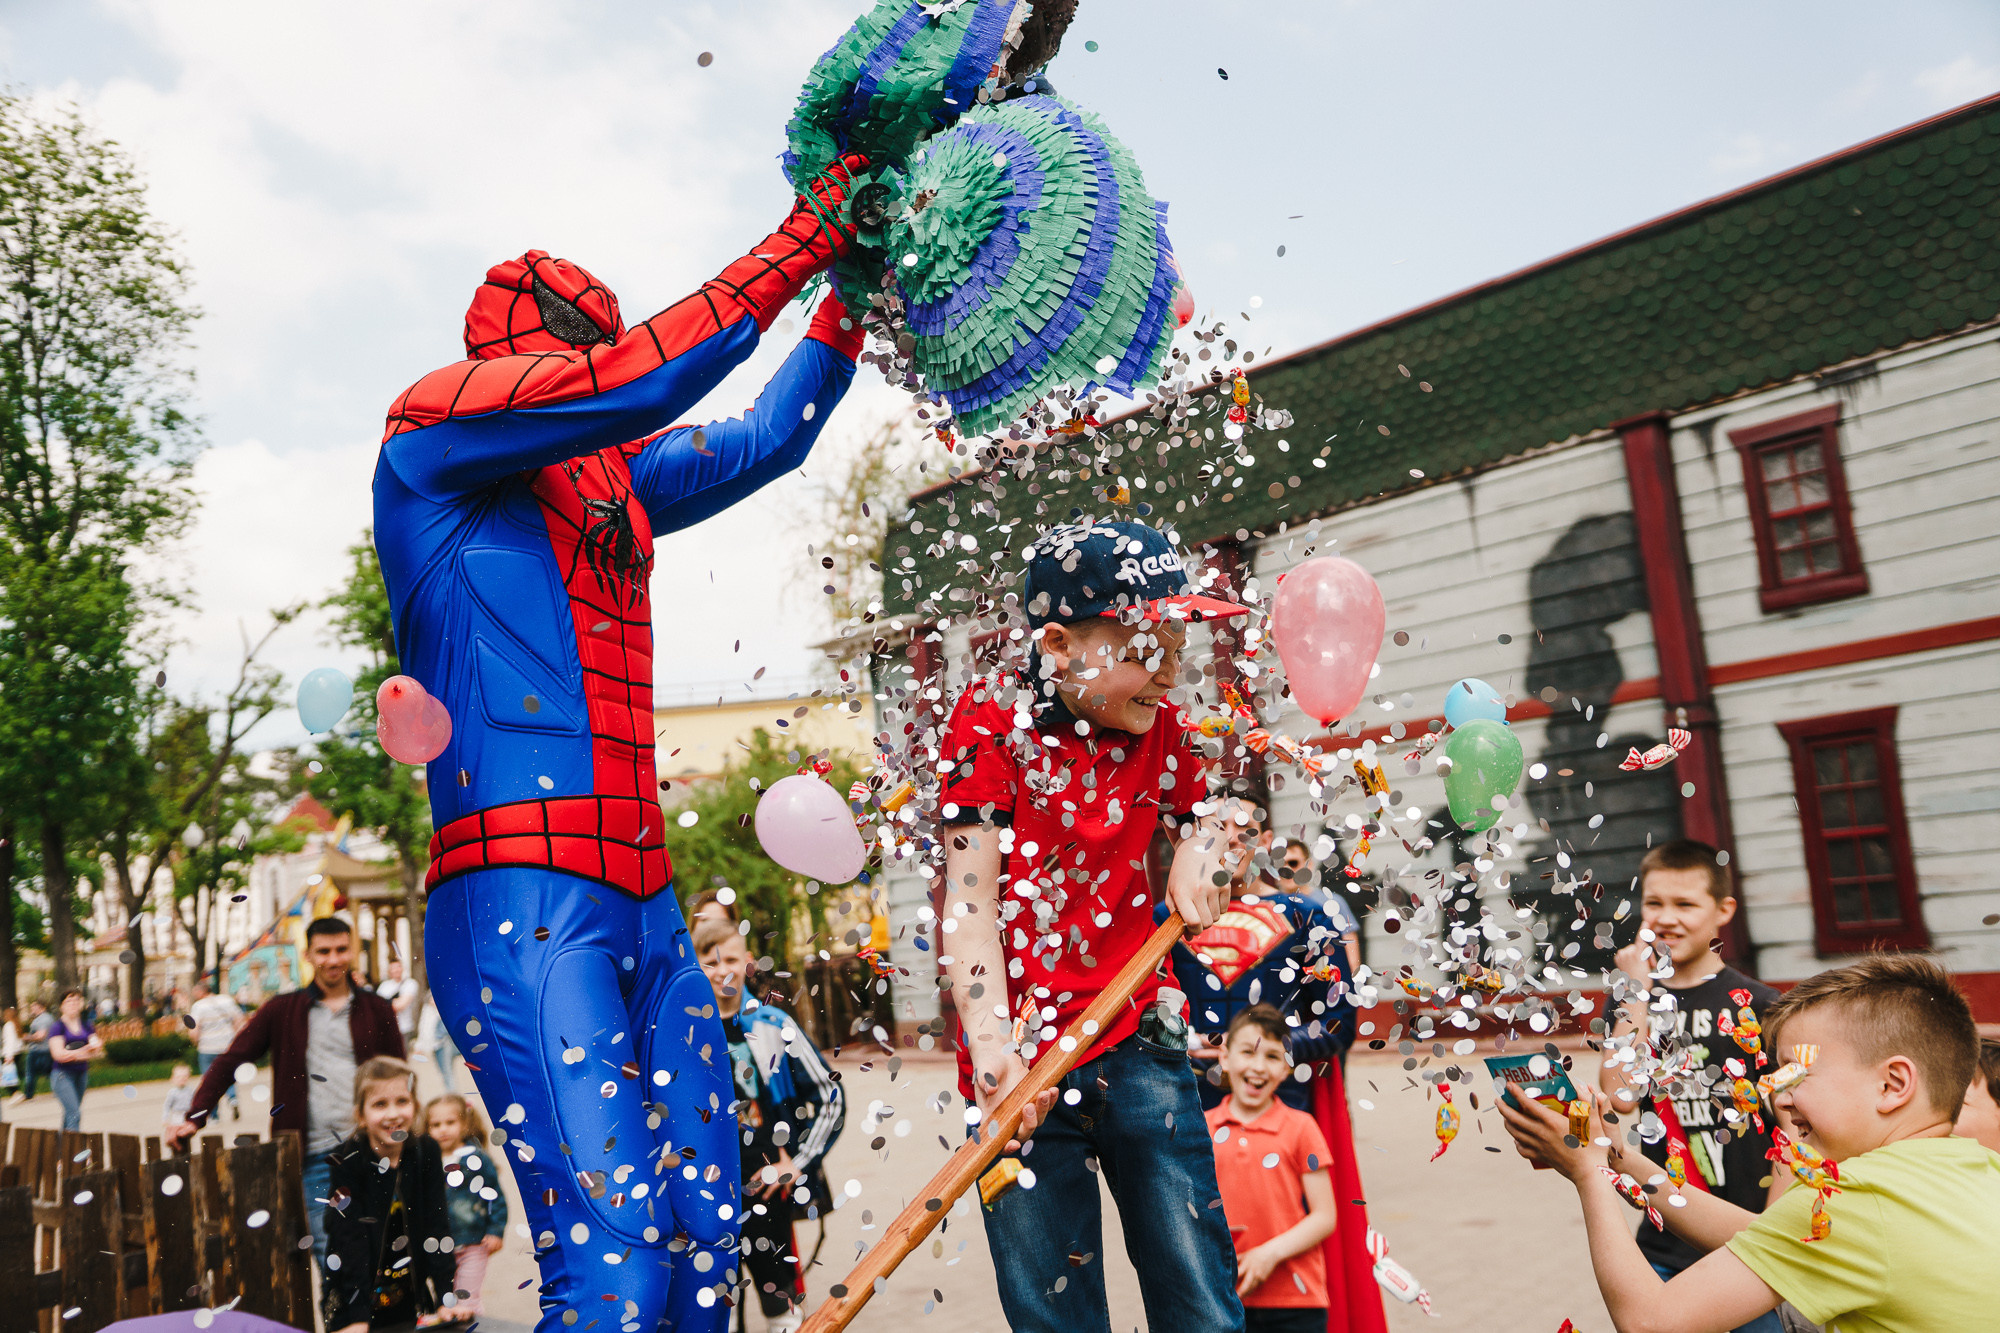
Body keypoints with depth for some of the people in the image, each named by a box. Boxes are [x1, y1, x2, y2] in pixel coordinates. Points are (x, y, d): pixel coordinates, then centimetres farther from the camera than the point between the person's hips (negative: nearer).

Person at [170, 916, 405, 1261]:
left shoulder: (376, 1010, 8)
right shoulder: (281, 1010, 6)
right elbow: (230, 1062, 7)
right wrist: (195, 1117, -5)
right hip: (314, 1157, 0)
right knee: (328, 1254, -2)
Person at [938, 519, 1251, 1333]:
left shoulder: (1160, 727, 7)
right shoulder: (993, 721, -7)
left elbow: (1203, 814, 26)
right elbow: (970, 903, -12)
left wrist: (1197, 851, 1)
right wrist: (994, 1051, -24)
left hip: (1141, 1037, 4)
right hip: (1029, 1062, -4)